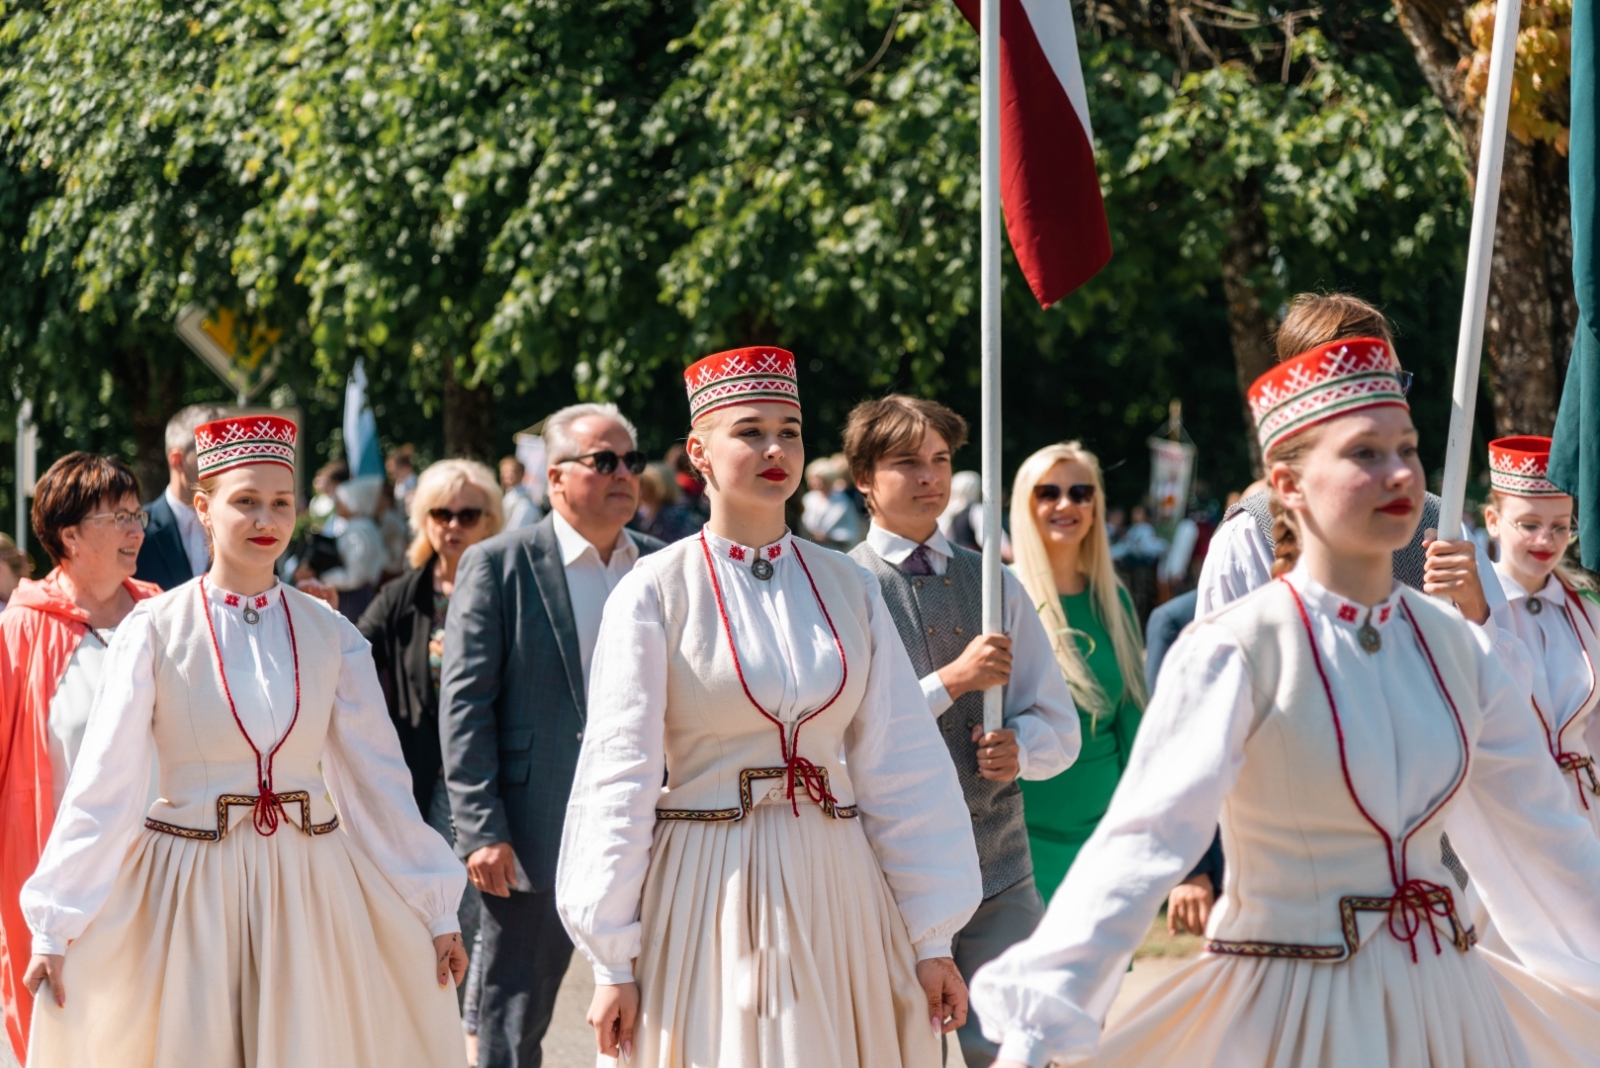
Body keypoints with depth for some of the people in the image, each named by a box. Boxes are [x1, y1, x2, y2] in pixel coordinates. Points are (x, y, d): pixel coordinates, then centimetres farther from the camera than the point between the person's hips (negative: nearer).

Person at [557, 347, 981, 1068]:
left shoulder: (848, 589, 6)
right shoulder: (654, 594, -3)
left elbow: (901, 766, 6)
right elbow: (619, 779, -4)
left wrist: (932, 938, 3)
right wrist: (613, 961, -6)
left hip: (837, 891, 3)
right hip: (709, 893, -3)